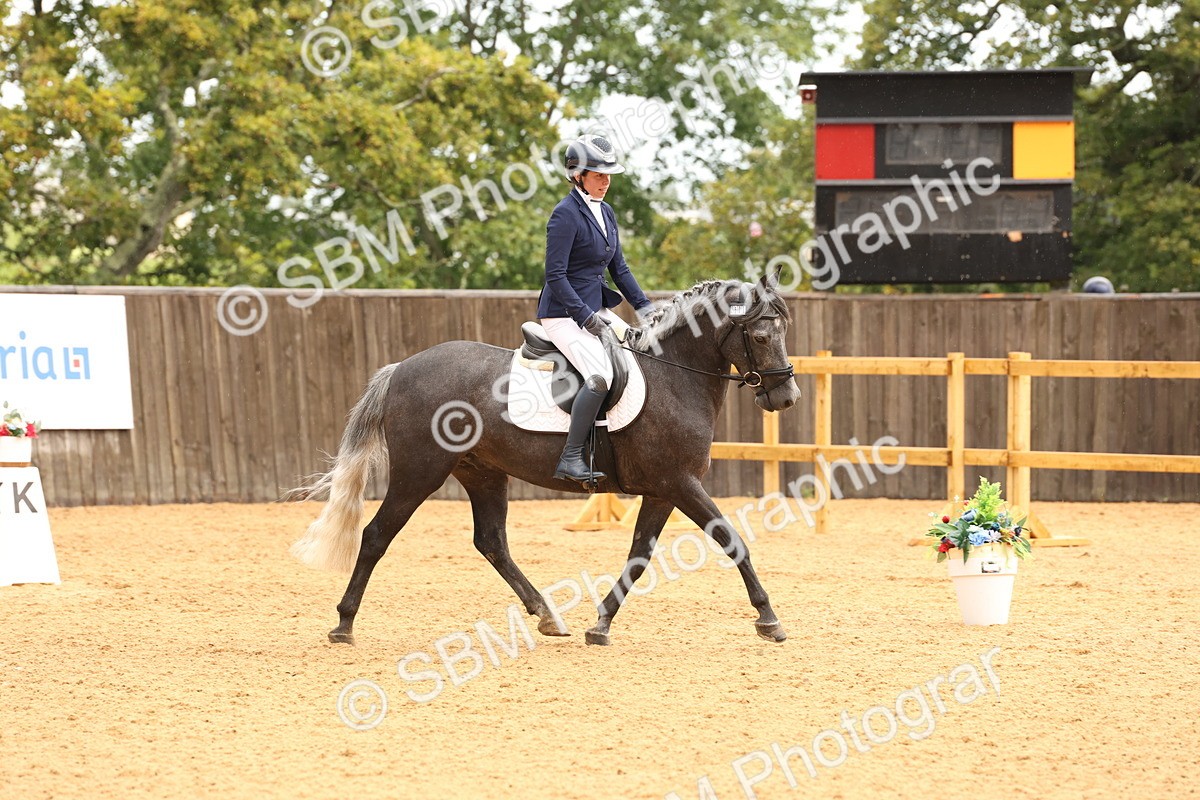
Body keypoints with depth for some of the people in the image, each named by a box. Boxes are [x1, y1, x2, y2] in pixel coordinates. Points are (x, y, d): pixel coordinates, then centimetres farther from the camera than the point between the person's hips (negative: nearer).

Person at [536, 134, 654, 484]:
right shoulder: (565, 215, -15)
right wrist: (586, 317, -21)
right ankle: (571, 458, -26)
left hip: (595, 308, 9)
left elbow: (618, 267, 19)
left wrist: (644, 306, 9)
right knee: (601, 375, -28)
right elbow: (555, 276, -18)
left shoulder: (606, 213, 12)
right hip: (564, 314, -9)